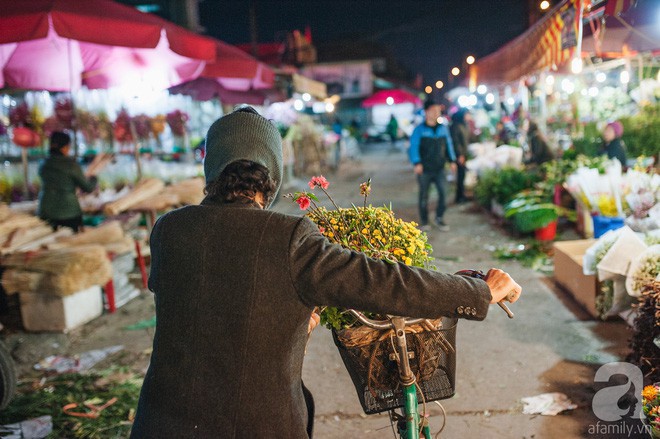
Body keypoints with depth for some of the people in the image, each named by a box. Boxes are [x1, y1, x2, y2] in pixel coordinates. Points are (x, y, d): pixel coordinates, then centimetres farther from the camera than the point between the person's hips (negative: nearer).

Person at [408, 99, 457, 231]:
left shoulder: (443, 128, 7)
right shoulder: (419, 129, -6)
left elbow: (448, 144, 14)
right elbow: (413, 147, -11)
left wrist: (452, 160, 8)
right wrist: (417, 163, -22)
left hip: (439, 168, 3)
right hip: (424, 169, -3)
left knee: (442, 192, -5)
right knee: (424, 195, 7)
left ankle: (440, 218, 12)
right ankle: (424, 221, 20)